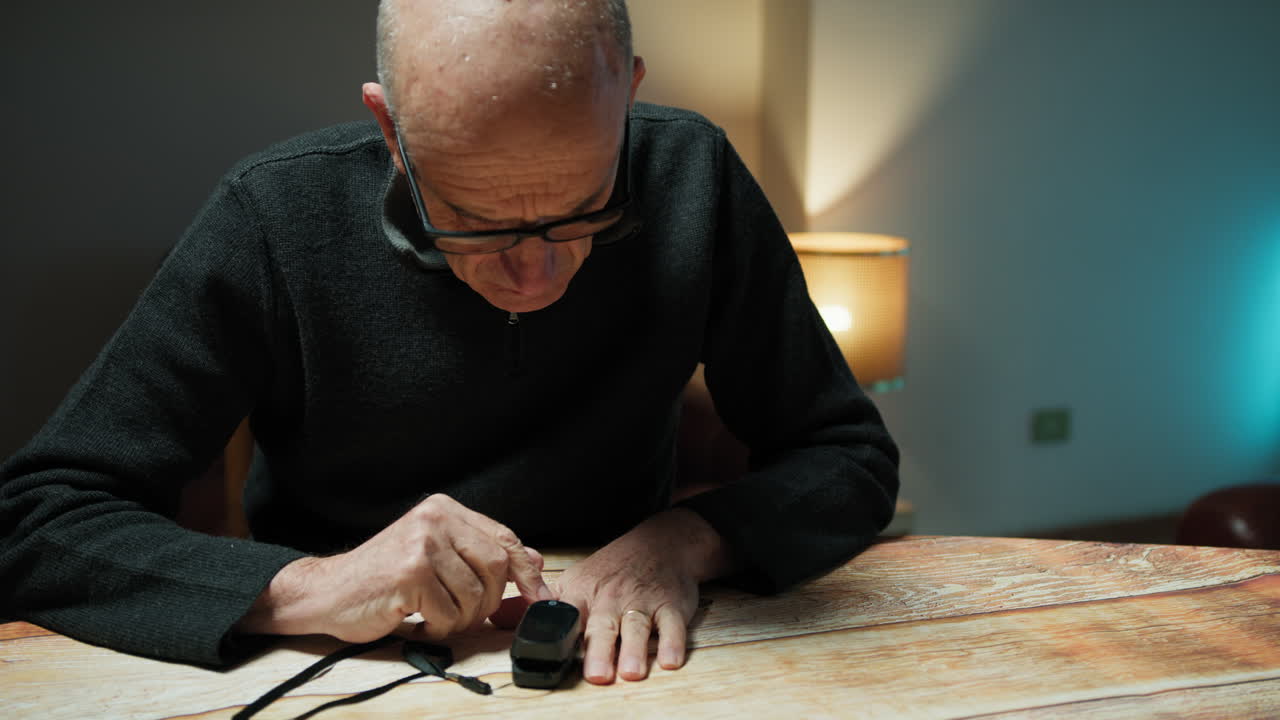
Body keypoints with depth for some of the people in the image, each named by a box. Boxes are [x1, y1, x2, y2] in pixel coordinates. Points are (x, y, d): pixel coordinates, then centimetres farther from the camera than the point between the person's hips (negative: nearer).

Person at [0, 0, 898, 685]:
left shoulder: (691, 182, -12)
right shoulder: (276, 221, -15)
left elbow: (853, 456, -4)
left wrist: (687, 537, -21)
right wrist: (312, 587, -25)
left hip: (615, 668, 1)